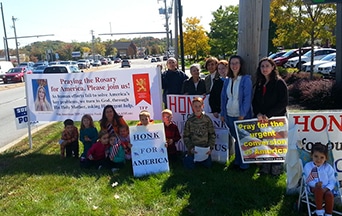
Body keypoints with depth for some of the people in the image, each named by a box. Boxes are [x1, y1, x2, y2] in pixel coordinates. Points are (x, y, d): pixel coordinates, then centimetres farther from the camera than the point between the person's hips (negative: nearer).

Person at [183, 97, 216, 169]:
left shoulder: (207, 119, -6)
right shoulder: (189, 121, -10)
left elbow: (212, 134, -1)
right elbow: (185, 136, -5)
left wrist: (211, 147, -9)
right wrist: (190, 148, -15)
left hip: (205, 148, 2)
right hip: (193, 149, -2)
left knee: (208, 165, 7)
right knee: (190, 166, 0)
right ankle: (187, 157, 32)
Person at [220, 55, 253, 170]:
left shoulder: (246, 79, -9)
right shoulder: (227, 81, 8)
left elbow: (247, 98, -13)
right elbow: (223, 97, 11)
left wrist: (242, 114, -18)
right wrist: (222, 113, 7)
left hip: (242, 116, -5)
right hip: (230, 115, 5)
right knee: (236, 138, 16)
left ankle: (244, 164, 18)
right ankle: (237, 161, 29)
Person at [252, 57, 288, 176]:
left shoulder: (279, 82, -6)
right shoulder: (259, 83, 12)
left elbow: (283, 102, -12)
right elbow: (255, 101, 12)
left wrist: (268, 115, -17)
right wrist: (258, 113, -7)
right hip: (262, 119, 5)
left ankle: (276, 167, 16)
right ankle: (265, 166, 19)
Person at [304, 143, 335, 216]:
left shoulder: (328, 167, 2)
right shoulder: (308, 166, -2)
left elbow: (332, 181, 1)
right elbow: (308, 180, -6)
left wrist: (326, 188, -18)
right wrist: (315, 184, -27)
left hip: (325, 188, 2)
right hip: (313, 187, -1)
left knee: (329, 195, -31)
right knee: (318, 189, -36)